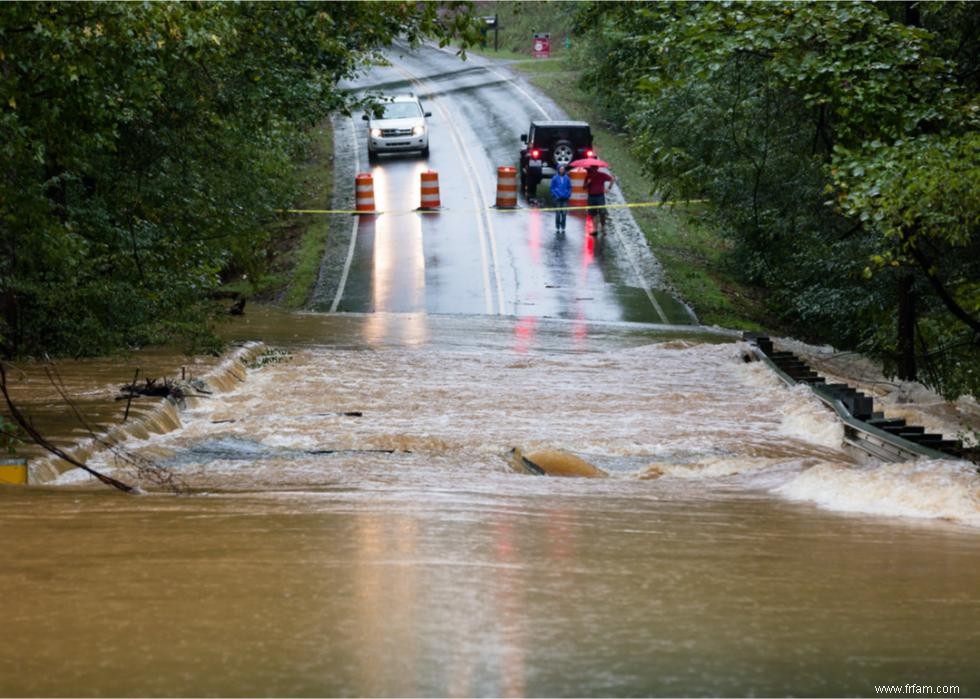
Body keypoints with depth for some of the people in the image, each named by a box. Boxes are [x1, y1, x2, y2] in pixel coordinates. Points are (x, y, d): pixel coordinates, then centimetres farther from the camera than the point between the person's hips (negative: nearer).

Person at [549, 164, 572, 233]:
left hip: (565, 199, 1)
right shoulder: (555, 178, -1)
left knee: (564, 214, -1)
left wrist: (568, 195, -1)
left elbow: (569, 187, 10)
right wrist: (555, 195, -6)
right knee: (558, 213, -1)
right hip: (557, 198, -1)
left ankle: (563, 227, 8)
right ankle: (557, 228, 6)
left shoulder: (567, 178, 3)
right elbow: (552, 188, 3)